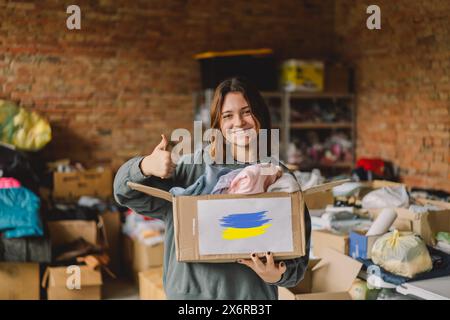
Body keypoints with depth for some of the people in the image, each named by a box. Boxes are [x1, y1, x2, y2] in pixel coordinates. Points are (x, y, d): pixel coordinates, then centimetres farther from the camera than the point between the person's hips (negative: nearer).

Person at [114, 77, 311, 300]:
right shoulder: (192, 167, -5)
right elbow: (127, 193, -3)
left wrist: (278, 276, -21)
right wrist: (145, 167, -23)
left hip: (254, 293, 0)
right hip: (192, 290, 0)